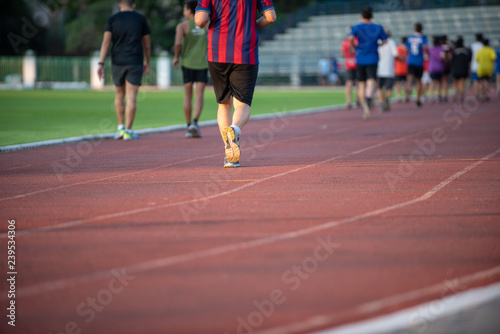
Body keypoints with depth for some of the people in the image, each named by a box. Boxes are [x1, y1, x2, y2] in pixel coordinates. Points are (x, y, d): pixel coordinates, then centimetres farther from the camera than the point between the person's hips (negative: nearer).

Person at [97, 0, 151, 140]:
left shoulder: (112, 20, 5)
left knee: (119, 94, 18)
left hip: (117, 62, 1)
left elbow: (105, 42, -5)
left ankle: (121, 128, 16)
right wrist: (147, 63, 21)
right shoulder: (141, 19, 5)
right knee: (131, 97, -3)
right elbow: (147, 44, 9)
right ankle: (128, 131, -8)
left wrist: (101, 64, -8)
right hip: (135, 63, -1)